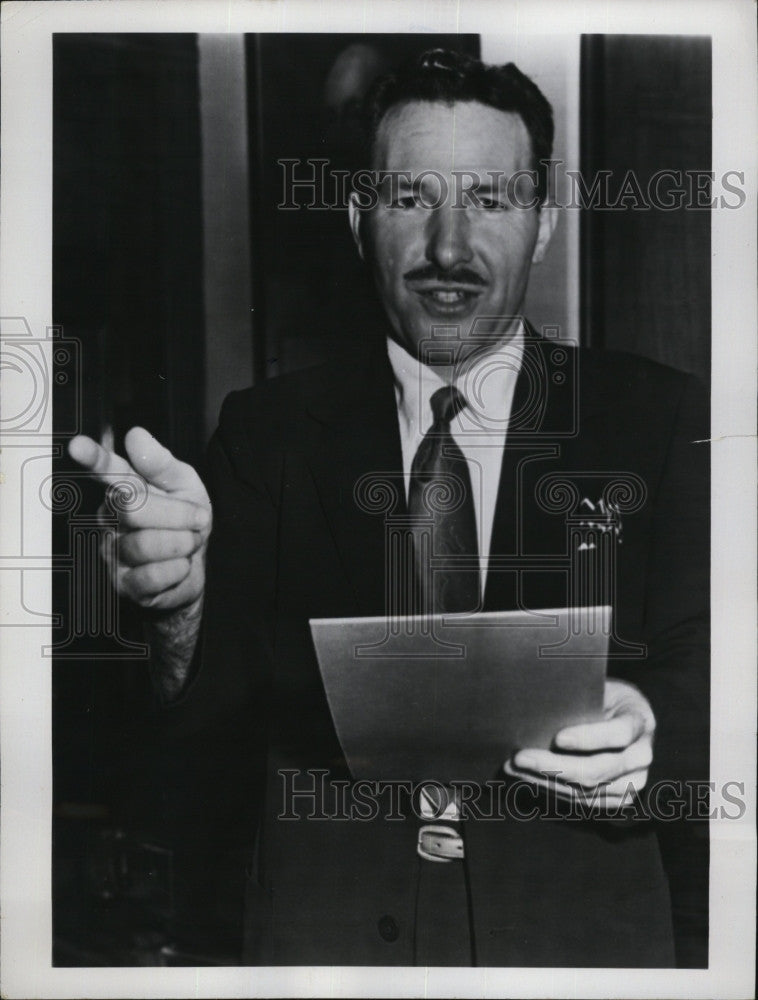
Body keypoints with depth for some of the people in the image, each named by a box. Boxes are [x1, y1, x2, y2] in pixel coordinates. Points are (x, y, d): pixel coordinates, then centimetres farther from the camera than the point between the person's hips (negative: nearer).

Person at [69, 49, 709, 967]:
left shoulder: (655, 418, -5)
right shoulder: (269, 430, -2)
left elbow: (704, 676, -6)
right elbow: (210, 709, -9)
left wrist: (648, 736, -27)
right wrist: (183, 597, -30)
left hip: (578, 932, 0)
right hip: (324, 932, 1)